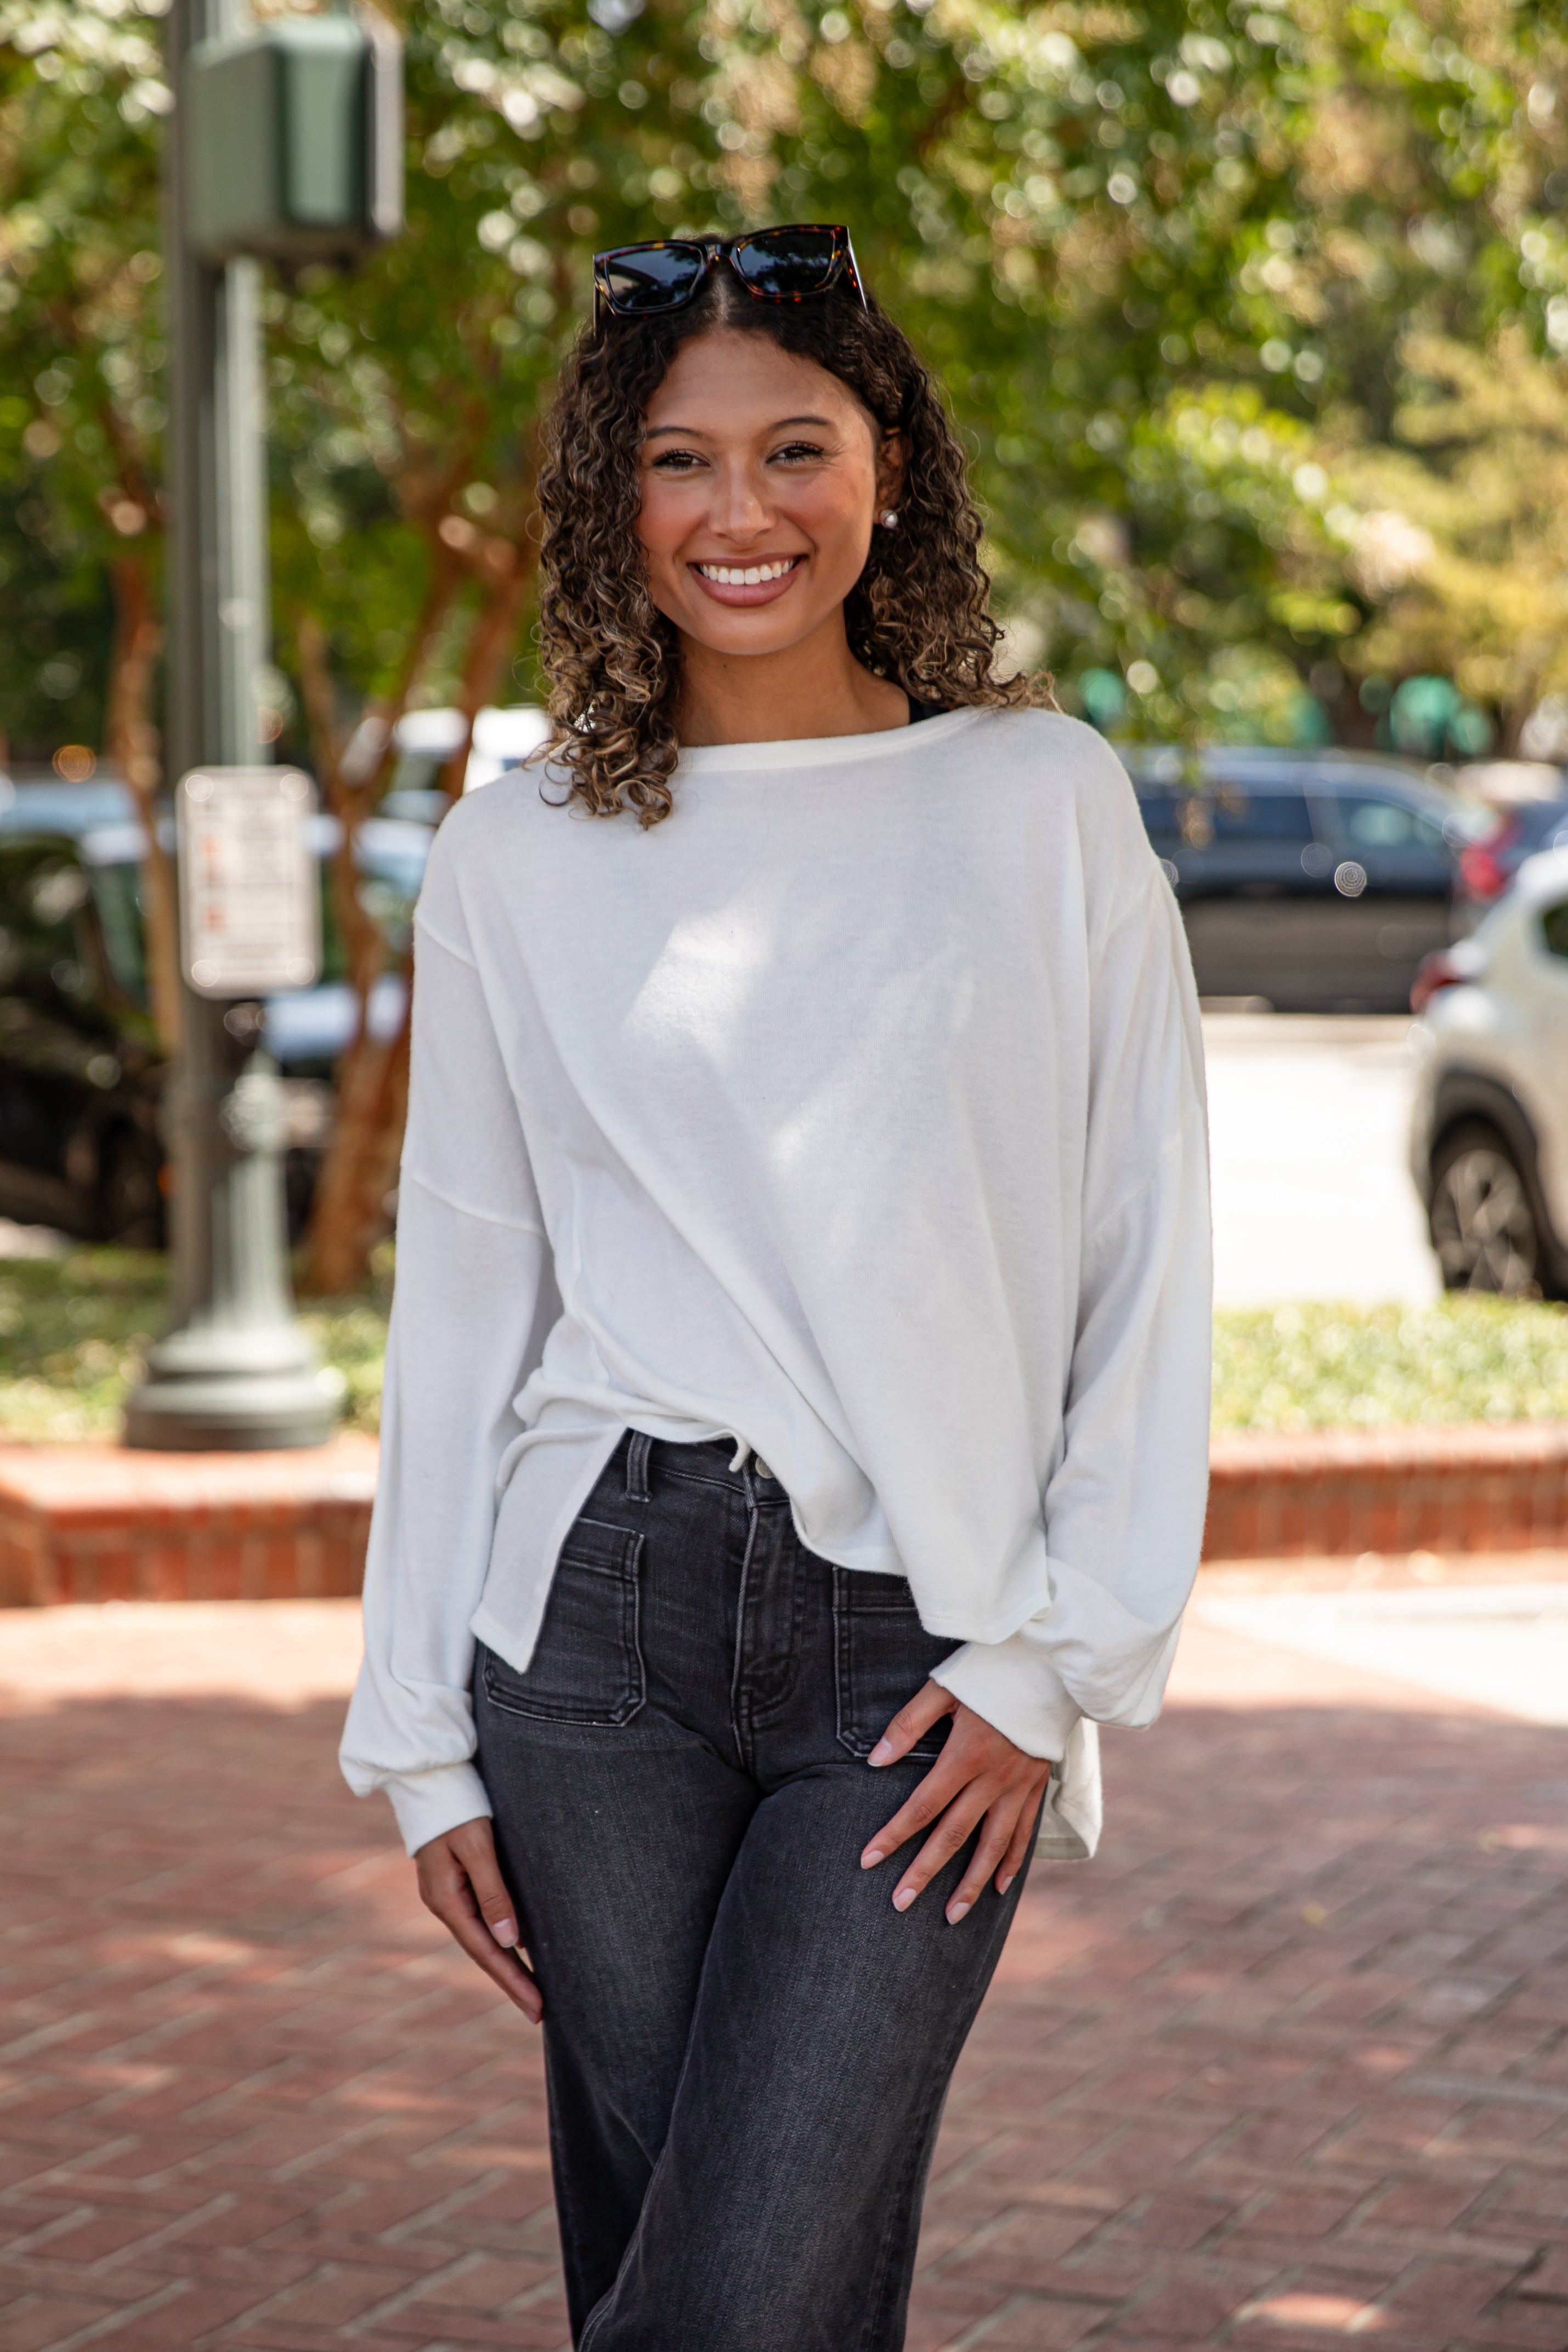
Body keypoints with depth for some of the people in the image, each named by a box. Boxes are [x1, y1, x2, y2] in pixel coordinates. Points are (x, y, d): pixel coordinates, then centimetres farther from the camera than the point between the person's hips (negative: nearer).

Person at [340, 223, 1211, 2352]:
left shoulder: (1044, 802, 3)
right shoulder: (518, 855, 7)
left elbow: (1148, 1268, 3)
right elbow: (460, 1302, 9)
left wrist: (1058, 1661, -4)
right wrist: (425, 1740, 7)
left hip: (925, 1661, -1)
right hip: (605, 1616, 2)